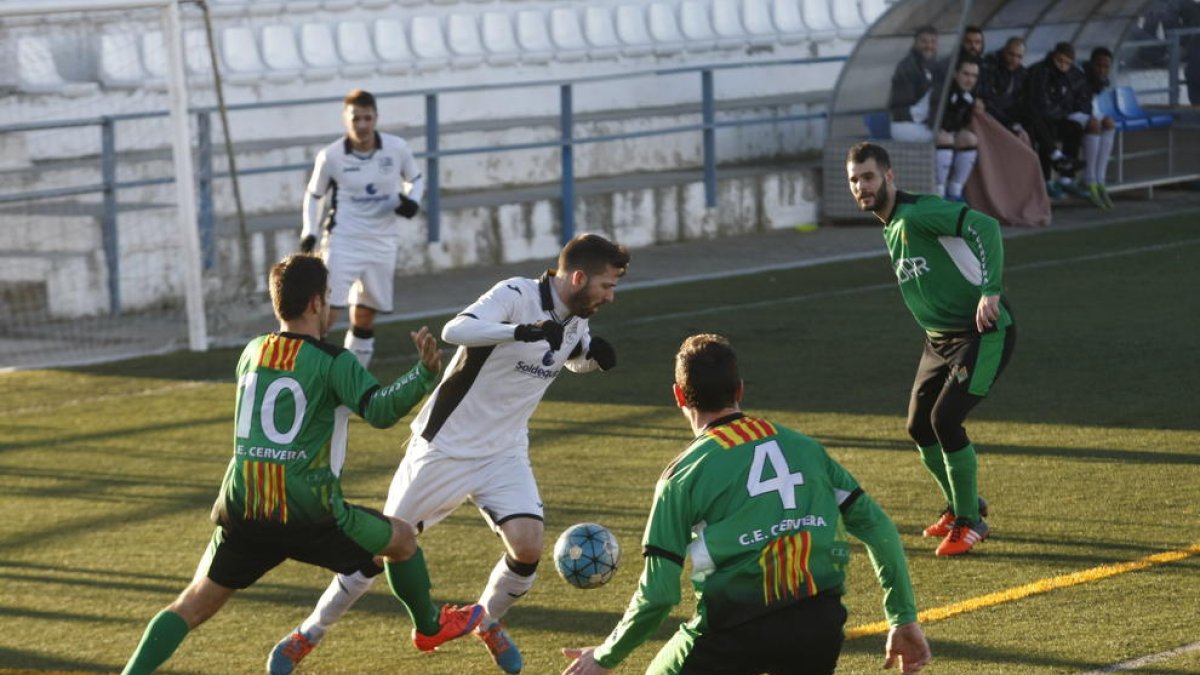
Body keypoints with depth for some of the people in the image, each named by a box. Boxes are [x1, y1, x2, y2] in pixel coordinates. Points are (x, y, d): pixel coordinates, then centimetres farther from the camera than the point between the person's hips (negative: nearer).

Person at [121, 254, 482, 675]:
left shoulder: (251, 353, 11)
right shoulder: (333, 362, -6)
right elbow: (380, 411, -22)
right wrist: (426, 372, -25)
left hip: (242, 514, 4)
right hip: (308, 516, -4)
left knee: (193, 606, 12)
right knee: (403, 538, 21)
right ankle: (429, 627, 40)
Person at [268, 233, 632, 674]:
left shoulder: (576, 322, 1)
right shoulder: (517, 296, -22)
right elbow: (454, 331, -39)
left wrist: (594, 355, 1)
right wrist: (522, 331, -53)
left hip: (503, 454, 5)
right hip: (445, 447, -5)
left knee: (528, 546, -15)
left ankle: (489, 623, 15)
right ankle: (309, 633, 22)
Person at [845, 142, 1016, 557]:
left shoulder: (918, 214, -18)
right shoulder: (890, 231, 12)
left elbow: (984, 226, -30)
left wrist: (990, 291, -38)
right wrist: (933, 334, 18)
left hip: (983, 332, -10)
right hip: (939, 338, 10)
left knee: (944, 419, -17)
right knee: (919, 427, 10)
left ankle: (970, 522, 0)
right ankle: (961, 507, 33)